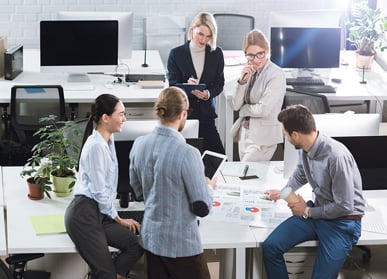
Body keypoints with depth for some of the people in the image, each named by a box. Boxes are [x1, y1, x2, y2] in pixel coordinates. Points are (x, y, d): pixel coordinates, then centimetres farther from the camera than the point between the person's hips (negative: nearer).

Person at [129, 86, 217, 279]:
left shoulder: (139, 145, -3)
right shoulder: (187, 154, -23)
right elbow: (202, 208, -16)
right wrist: (209, 187, 3)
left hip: (150, 238, 7)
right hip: (180, 244, -6)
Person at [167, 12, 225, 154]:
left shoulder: (217, 54, 7)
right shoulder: (176, 54, 1)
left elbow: (219, 83, 7)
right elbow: (173, 85, -2)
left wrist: (208, 93, -16)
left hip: (206, 112, 2)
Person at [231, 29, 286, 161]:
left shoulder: (276, 75, -14)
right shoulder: (250, 72, 7)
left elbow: (263, 109, -20)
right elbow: (235, 105, 2)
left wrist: (243, 108, -3)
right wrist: (243, 81, -10)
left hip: (263, 138, -7)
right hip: (244, 133, 7)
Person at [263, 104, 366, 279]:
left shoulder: (336, 156, -28)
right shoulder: (305, 149, -5)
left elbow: (344, 206, -22)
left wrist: (308, 212, -12)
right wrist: (283, 193, 23)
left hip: (343, 221, -7)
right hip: (316, 212, 7)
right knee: (270, 247, -11)